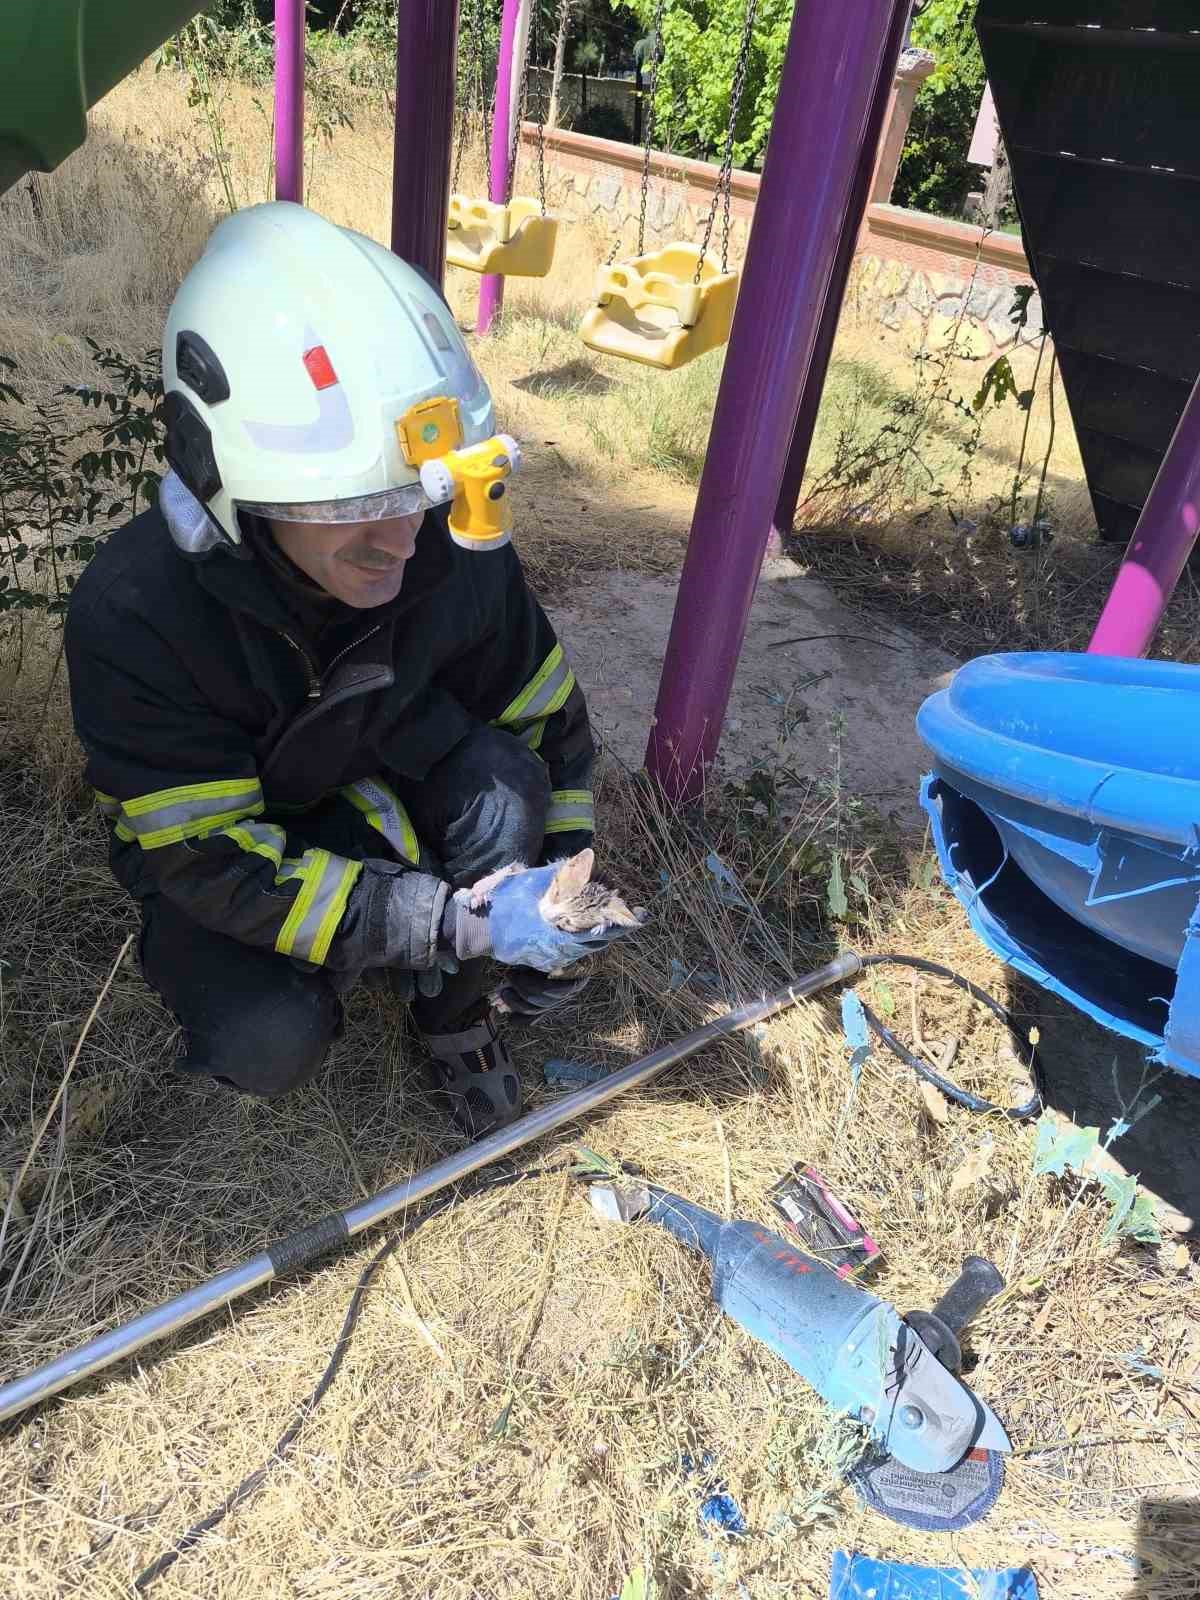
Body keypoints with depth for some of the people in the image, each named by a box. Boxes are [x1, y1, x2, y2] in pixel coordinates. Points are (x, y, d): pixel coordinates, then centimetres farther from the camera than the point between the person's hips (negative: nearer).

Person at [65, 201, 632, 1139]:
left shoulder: (455, 554, -24)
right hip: (202, 841, -2)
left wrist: (552, 915, -11)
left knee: (499, 781, -28)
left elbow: (553, 727, -9)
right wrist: (463, 919, -37)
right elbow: (217, 864, -31)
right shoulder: (134, 616, -33)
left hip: (372, 785, 3)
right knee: (272, 1044, -27)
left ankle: (453, 1007, -4)